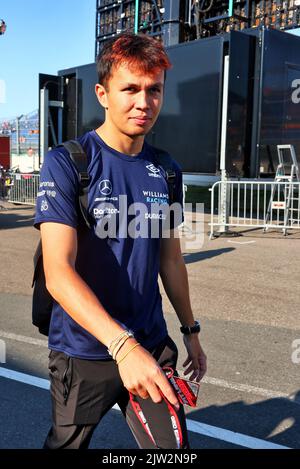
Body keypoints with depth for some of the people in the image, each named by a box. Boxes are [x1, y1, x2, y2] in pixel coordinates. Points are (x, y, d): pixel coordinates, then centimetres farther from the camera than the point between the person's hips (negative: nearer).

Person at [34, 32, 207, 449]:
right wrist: (123, 346, -33)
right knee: (66, 442, 17)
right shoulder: (66, 163, -13)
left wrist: (191, 330, 16)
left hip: (153, 347, 4)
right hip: (84, 352, -3)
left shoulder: (166, 172, 3)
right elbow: (58, 272, -23)